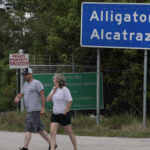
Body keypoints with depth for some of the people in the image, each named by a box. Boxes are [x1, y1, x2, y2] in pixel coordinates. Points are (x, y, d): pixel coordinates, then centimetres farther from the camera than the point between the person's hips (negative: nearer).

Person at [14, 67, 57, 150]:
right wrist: (17, 97, -5)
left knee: (28, 129, -12)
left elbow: (43, 95, -12)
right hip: (29, 110, 9)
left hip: (34, 110, -9)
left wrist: (43, 108, -19)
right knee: (39, 129, 12)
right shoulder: (25, 84, 19)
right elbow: (21, 94, 20)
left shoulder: (36, 83, -8)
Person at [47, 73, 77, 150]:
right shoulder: (54, 89, 10)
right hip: (55, 114, 6)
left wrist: (65, 111, -16)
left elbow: (70, 101, -17)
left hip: (63, 114, -6)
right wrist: (53, 91, -4)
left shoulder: (64, 89, -12)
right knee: (52, 132, -9)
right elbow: (48, 99, 4)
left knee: (70, 132, 8)